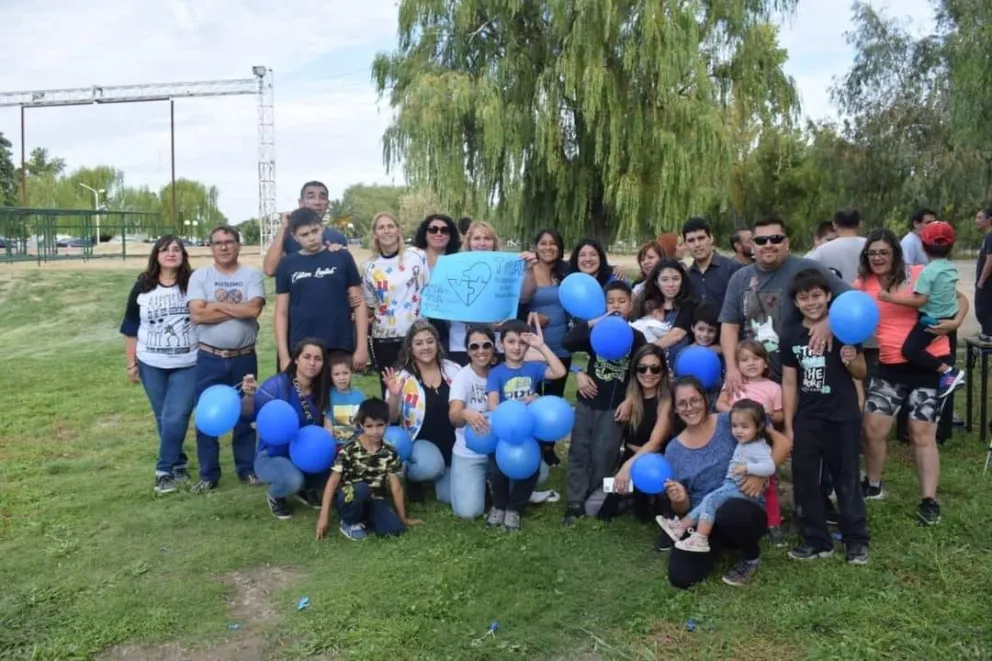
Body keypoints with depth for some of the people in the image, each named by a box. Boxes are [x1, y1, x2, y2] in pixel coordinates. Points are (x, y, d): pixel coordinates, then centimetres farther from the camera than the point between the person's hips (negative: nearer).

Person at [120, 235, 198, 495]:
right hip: (151, 365, 3)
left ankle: (165, 470, 8)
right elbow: (131, 327, 5)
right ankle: (179, 464, 28)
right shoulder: (143, 286, 0)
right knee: (163, 419, 12)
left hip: (187, 365, -2)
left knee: (175, 418, -8)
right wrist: (131, 362, 4)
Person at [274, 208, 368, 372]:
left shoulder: (342, 258, 0)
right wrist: (283, 355, -1)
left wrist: (362, 346, -3)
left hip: (340, 349, -1)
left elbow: (359, 303, 2)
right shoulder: (287, 265, 4)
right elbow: (281, 313, 6)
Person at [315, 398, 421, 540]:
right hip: (348, 500, -3)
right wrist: (324, 516, -17)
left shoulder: (390, 453, -1)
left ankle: (362, 520, 5)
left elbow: (396, 487, 3)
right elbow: (333, 482, -13)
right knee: (362, 488, -39)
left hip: (373, 501, 4)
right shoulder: (349, 451, -12)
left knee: (395, 529, -24)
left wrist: (402, 518, 6)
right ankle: (349, 523, -9)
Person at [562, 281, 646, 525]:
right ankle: (575, 503, 9)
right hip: (587, 400, 2)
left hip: (614, 405, -1)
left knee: (603, 456, 2)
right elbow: (568, 343, -14)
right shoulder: (596, 330, 1)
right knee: (579, 451, 3)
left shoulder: (636, 337, 0)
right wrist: (593, 322, -19)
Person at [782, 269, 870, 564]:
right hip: (806, 418, 3)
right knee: (804, 479, 7)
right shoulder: (791, 335, 1)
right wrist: (788, 426, 3)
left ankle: (856, 539, 21)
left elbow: (861, 373, 2)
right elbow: (789, 383, 4)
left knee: (846, 479, 5)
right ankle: (815, 539, 21)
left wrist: (852, 361, -22)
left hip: (843, 417, -3)